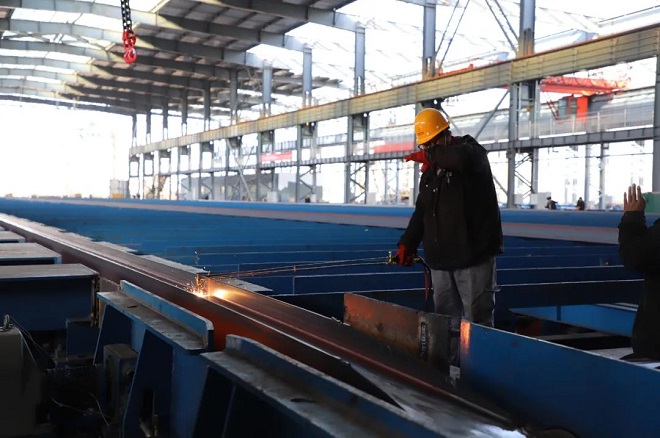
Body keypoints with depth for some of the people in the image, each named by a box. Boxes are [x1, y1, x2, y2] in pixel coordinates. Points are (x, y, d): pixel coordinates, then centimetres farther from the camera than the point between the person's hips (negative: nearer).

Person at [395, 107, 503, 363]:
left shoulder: (470, 149, -5)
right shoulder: (429, 172, 16)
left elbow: (461, 157, -33)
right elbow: (421, 212, 21)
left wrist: (429, 154, -18)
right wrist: (407, 243, 14)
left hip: (474, 254, -7)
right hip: (440, 257, 7)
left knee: (477, 317, -3)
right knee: (445, 318, 11)